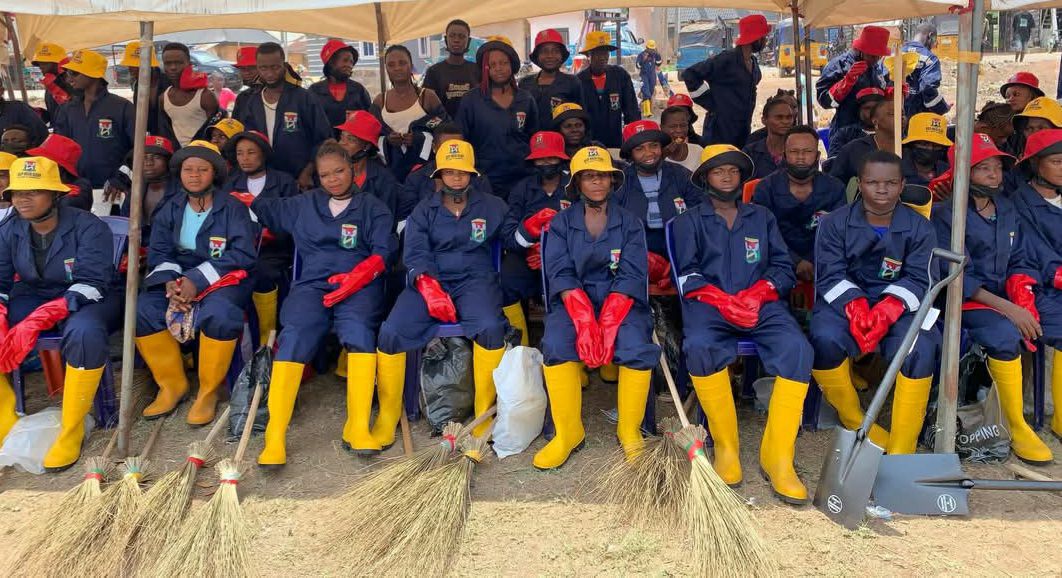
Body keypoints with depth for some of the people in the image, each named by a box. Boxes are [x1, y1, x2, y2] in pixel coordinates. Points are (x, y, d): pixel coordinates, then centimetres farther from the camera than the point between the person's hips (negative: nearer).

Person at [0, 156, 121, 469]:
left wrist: (38, 320, -37)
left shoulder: (88, 227, -17)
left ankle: (71, 431, -24)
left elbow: (91, 284, -26)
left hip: (89, 300, -5)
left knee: (84, 332, -40)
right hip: (34, 296, 5)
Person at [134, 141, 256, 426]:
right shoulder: (170, 208, 11)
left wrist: (197, 279, -21)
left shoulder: (233, 208, -3)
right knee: (142, 311, -22)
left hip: (223, 279, -4)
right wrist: (170, 280, -19)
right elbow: (158, 252, 4)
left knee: (219, 315, -36)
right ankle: (172, 384, -2)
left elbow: (243, 255, -13)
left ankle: (208, 392, -13)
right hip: (178, 277, 4)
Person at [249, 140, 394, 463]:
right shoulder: (304, 205, 25)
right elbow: (265, 209, 39)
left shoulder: (372, 207, 16)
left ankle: (358, 429, -40)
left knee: (359, 330, -35)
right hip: (313, 283, 2)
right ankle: (274, 437, -35)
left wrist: (355, 277, -12)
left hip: (359, 285, -2)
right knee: (295, 336, -29)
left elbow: (383, 252, 3)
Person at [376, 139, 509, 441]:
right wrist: (429, 287, -19)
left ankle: (484, 414, -19)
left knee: (490, 327, -34)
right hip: (429, 280, 1)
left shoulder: (491, 206, 13)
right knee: (391, 331, -24)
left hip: (475, 280, -1)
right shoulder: (424, 210, 12)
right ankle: (387, 418, -9)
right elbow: (415, 253, -1)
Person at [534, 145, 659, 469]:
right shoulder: (562, 223, 9)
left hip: (620, 303, 0)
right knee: (556, 345, -30)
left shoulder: (629, 224, 9)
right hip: (574, 301, 0)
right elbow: (561, 273, -5)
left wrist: (607, 325, -21)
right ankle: (568, 433, -14)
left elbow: (630, 276, -5)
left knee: (638, 349, -30)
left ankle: (629, 431, -9)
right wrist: (584, 322, -22)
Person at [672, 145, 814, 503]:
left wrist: (758, 292, -8)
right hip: (709, 303, -2)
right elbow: (687, 274, 5)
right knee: (699, 346, -37)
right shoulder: (689, 221, 18)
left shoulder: (762, 218, 24)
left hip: (761, 303, 2)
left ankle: (777, 458, -26)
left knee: (797, 348, -30)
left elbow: (783, 268, 14)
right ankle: (725, 446, -21)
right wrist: (722, 300, -13)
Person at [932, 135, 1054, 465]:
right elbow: (957, 276, -14)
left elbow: (1022, 262, 10)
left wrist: (1023, 299, -12)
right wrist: (1007, 308, -23)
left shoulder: (1008, 210, 12)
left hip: (1007, 298, 6)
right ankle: (1016, 426, -20)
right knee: (1004, 334, -33)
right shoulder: (945, 213, -7)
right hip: (965, 300, -6)